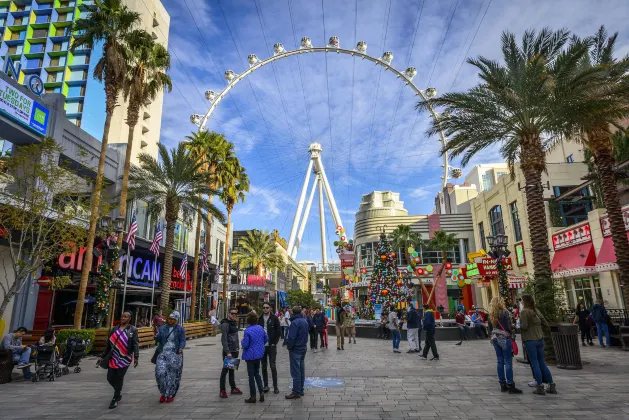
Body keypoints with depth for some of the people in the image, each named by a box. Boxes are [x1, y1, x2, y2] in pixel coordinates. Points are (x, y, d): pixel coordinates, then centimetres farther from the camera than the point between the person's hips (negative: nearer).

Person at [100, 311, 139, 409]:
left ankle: (115, 399, 16)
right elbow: (109, 343, 15)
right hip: (113, 358, 5)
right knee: (110, 377, 5)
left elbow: (135, 344, -11)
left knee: (119, 378, -1)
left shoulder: (133, 330, -4)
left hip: (125, 358, -5)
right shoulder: (115, 329, 10)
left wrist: (136, 357, -21)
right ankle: (118, 393, 31)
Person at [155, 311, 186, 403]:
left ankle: (171, 394, 18)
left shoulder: (180, 329, 1)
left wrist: (181, 348, -21)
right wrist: (156, 336, -18)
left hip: (175, 354, -2)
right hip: (163, 353, 3)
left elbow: (182, 340, -3)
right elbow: (158, 339, 3)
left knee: (173, 375, 1)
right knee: (160, 373, -9)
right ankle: (163, 393, 12)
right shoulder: (162, 328, 10)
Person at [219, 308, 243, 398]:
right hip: (228, 351, -8)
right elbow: (224, 339, -19)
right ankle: (222, 390, 9)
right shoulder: (225, 324, -15)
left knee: (232, 369, 15)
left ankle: (233, 388, 23)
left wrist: (237, 347, 14)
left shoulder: (235, 323, 11)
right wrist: (227, 352, -22)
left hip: (235, 350, 8)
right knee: (225, 369, 0)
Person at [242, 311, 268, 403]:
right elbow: (266, 338, 9)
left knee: (251, 376, 6)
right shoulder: (260, 328, -1)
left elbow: (245, 345, -21)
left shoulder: (247, 330, -21)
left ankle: (253, 397, 15)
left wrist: (242, 340, 0)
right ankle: (261, 392, 16)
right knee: (257, 373, 21)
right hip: (259, 354, 6)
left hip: (250, 355, -6)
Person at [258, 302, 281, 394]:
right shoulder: (260, 319, 5)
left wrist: (274, 342, -7)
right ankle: (266, 385, 20)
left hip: (271, 346, -3)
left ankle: (275, 386, 7)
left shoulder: (274, 318, -4)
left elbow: (278, 331, -2)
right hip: (262, 346, 3)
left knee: (273, 366, -1)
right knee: (264, 367, 9)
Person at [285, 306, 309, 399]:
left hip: (295, 350, -8)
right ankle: (301, 390, 23)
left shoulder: (295, 322, -19)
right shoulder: (305, 321, 8)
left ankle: (296, 392, 4)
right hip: (303, 348, 8)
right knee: (301, 370, 15)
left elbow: (291, 337, -21)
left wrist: (289, 346, -7)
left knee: (295, 371, -1)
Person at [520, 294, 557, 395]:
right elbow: (546, 324, 11)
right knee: (542, 363, 15)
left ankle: (540, 387, 4)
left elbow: (524, 326, -18)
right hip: (540, 339, 7)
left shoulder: (524, 312, -12)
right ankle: (551, 386, 19)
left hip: (530, 340, -7)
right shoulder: (537, 310, 8)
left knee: (535, 364, 1)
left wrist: (519, 323, 1)